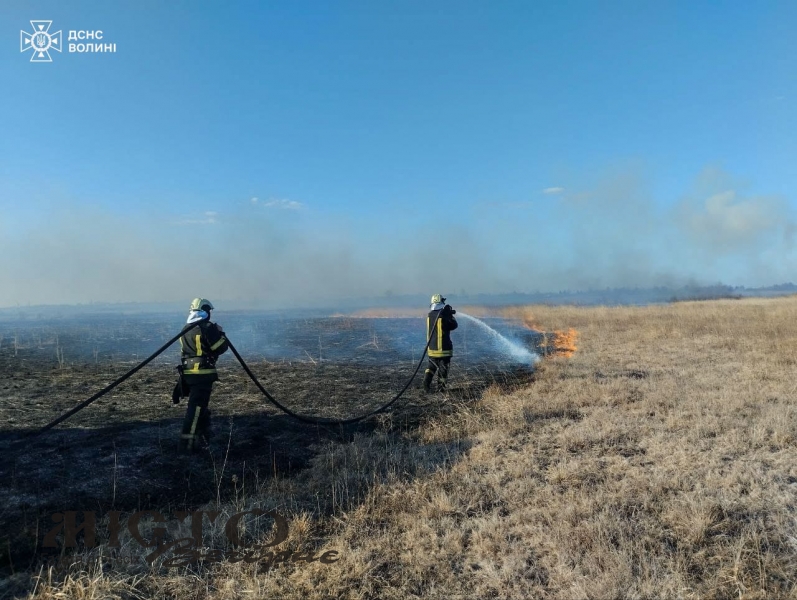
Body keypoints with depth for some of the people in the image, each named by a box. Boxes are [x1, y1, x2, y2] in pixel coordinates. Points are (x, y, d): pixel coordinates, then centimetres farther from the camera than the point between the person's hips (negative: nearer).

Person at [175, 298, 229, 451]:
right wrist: (220, 334, 8)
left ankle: (202, 436, 31)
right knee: (197, 407, -6)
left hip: (188, 373, 8)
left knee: (200, 405, 20)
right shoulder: (207, 328, -13)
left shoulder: (186, 329, 12)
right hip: (203, 374, -8)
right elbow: (221, 348, -12)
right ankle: (187, 442, -7)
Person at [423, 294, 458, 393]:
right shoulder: (443, 316, -18)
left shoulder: (430, 315, 2)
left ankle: (426, 383, 5)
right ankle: (441, 387, 9)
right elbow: (454, 325, -6)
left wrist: (448, 314, 14)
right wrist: (450, 315, 6)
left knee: (431, 366, 19)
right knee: (443, 368, 7)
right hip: (443, 348, -6)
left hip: (431, 347, 6)